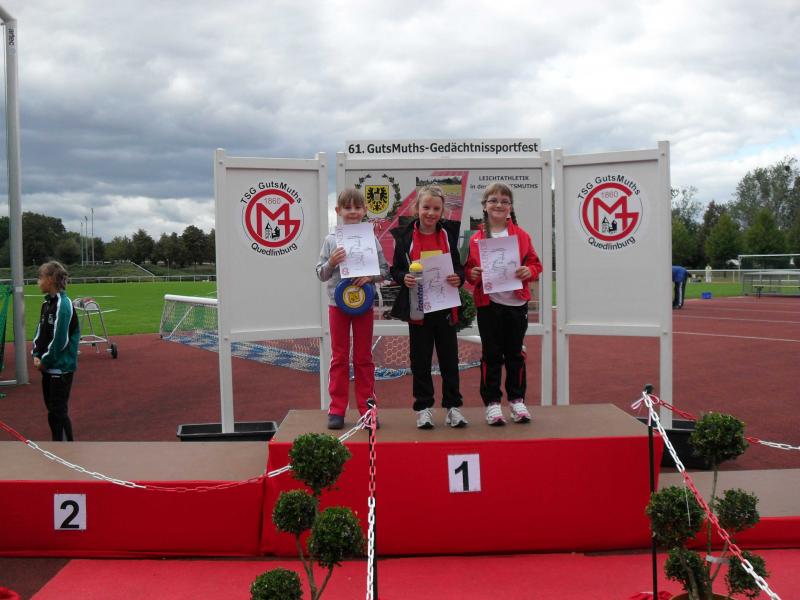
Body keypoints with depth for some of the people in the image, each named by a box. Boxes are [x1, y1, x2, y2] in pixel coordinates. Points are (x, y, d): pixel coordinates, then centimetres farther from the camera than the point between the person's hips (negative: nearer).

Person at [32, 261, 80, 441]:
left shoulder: (63, 304, -17)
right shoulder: (47, 302, 9)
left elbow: (60, 339, -20)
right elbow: (40, 331, 13)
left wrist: (45, 361, -12)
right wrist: (36, 355, 1)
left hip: (61, 367, -8)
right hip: (48, 366, 8)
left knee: (59, 411, -2)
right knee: (52, 408, 15)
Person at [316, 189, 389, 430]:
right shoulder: (331, 240, -1)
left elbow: (385, 270, 1)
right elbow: (321, 274, 0)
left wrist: (370, 276, -18)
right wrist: (331, 263, -19)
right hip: (337, 303, 0)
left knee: (363, 357, 8)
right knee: (339, 357, 7)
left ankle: (367, 407, 16)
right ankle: (337, 409, 14)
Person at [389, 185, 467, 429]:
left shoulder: (449, 233, 4)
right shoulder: (405, 236, 0)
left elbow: (459, 267, 7)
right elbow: (395, 269, 4)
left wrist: (458, 278, -13)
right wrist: (403, 278, -16)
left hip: (445, 307, 1)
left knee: (449, 358, 8)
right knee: (420, 360, 6)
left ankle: (453, 406, 17)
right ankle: (423, 407, 16)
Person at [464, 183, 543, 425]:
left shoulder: (521, 235, 3)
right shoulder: (476, 238, 1)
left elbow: (535, 263, 7)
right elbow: (468, 267, 7)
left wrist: (529, 271, -14)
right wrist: (472, 274, -14)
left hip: (516, 303, 1)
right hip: (488, 304, -1)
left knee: (515, 353, 10)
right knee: (491, 354, 4)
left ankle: (517, 399, 23)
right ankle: (492, 402, 13)